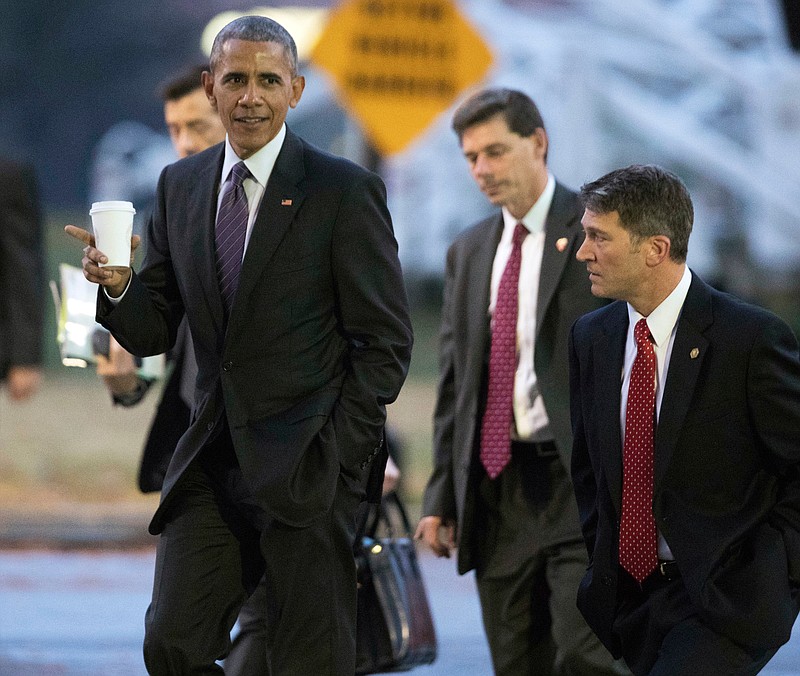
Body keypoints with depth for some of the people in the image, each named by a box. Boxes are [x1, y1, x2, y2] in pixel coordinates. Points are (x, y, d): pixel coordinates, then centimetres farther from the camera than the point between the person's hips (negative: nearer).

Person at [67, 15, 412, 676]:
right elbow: (152, 333, 12)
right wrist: (118, 286, -11)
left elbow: (386, 342, -5)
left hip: (307, 465, -4)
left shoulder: (346, 191, -5)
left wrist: (333, 454, -12)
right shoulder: (180, 186, 10)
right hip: (211, 463, 4)